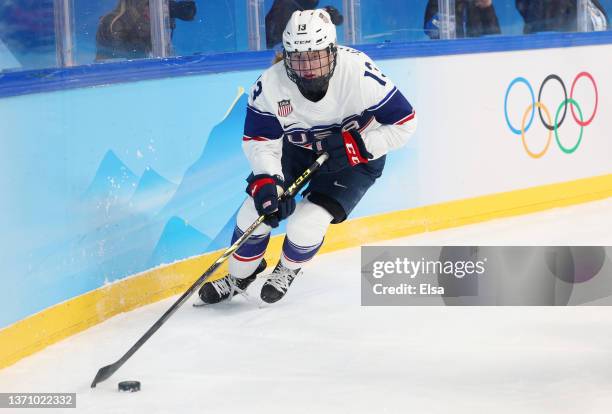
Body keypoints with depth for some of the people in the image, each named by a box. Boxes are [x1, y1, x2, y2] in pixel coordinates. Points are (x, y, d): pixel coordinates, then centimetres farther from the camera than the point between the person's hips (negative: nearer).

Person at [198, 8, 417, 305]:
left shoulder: (359, 73, -33)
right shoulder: (270, 85, -26)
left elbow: (404, 123, -23)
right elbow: (260, 140, -16)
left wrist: (357, 145, -29)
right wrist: (266, 182, -32)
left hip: (357, 156, -3)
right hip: (296, 148, 3)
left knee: (306, 227, -15)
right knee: (257, 207, -6)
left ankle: (288, 269, 21)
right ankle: (240, 276, 24)